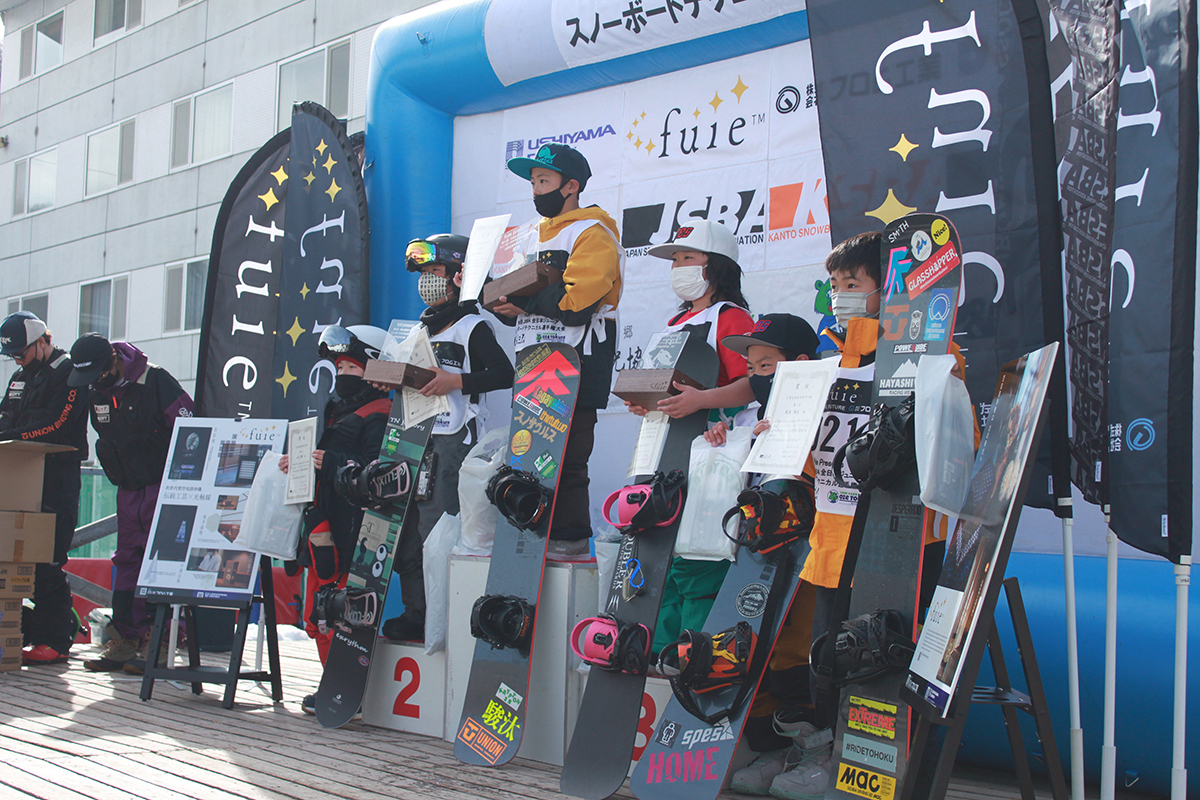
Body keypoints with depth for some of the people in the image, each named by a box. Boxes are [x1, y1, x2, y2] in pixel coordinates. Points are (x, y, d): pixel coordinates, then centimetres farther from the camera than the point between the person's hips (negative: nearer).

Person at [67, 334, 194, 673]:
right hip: (128, 491, 7)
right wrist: (118, 473, 15)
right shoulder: (97, 394, 5)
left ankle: (155, 643, -3)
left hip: (162, 488, -7)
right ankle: (125, 640, 11)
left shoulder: (156, 381, -15)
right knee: (126, 561, 7)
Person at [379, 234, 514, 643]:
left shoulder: (472, 327, -3)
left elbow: (504, 374, -13)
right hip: (415, 439, 8)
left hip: (452, 440, -8)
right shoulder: (423, 330, 22)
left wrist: (456, 382, -20)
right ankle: (415, 614, 14)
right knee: (407, 530, 7)